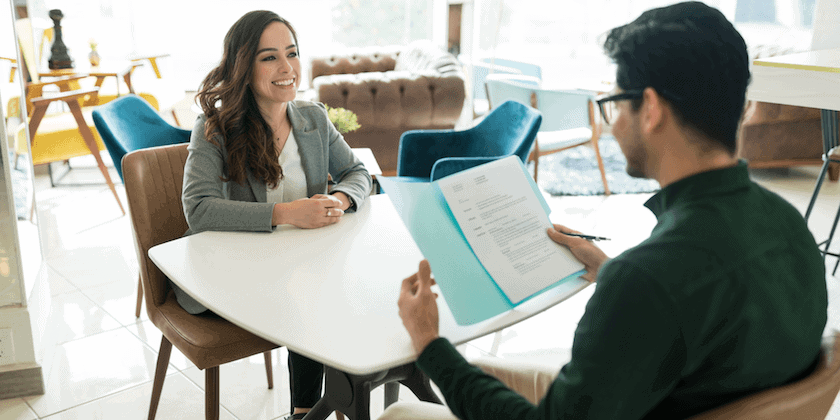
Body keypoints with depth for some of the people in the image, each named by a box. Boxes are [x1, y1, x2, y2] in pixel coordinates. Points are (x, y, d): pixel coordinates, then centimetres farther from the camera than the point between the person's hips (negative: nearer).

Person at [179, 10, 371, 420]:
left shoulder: (314, 118, 3)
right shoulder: (215, 129, -12)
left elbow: (357, 172, 9)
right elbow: (198, 209, -24)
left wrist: (339, 199, -16)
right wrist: (284, 214, -32)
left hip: (298, 264, 5)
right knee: (309, 311, -26)